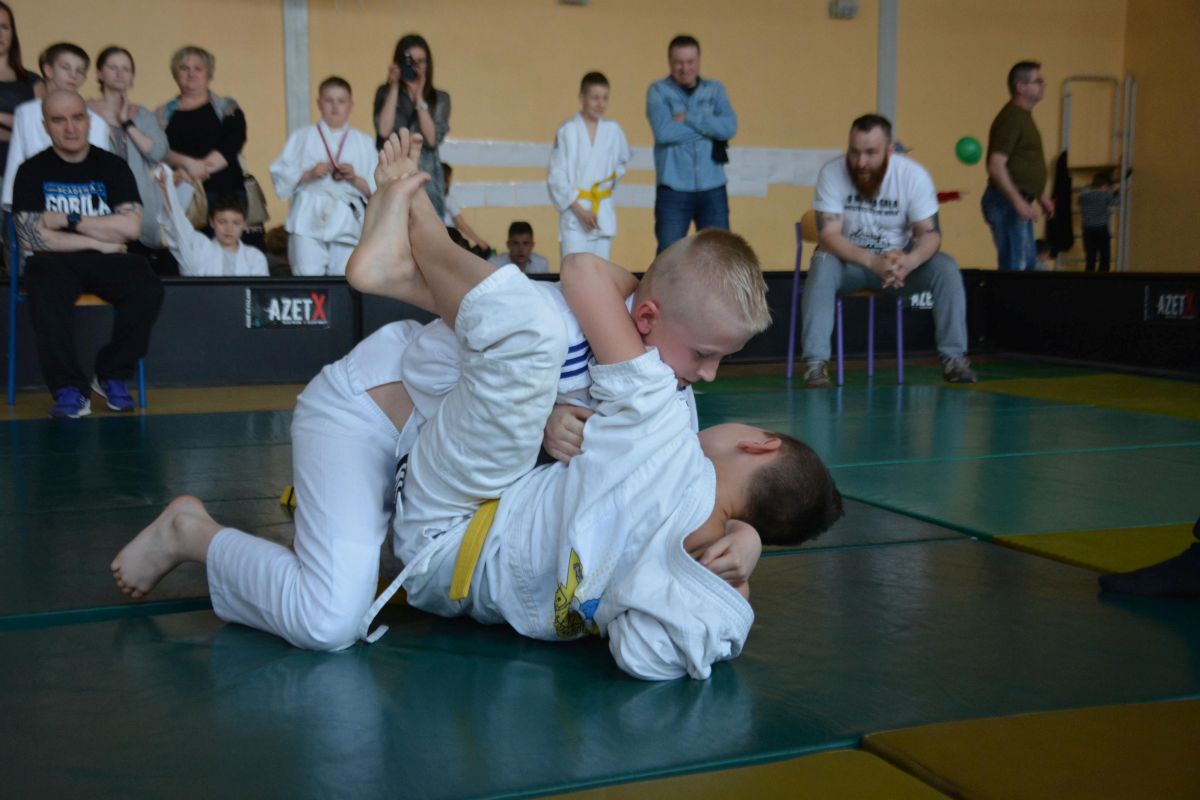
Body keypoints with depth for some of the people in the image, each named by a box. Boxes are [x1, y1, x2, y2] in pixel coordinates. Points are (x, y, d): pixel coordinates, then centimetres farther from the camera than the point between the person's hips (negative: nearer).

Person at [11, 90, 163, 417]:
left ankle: (112, 376, -10)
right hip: (55, 261, -2)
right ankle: (69, 389, -28)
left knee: (148, 290, -29)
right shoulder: (32, 171, 4)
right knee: (47, 295, -37)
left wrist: (69, 220, -8)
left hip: (107, 260, 2)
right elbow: (31, 238, -6)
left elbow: (131, 227, -5)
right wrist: (98, 240, -5)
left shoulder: (112, 166, 8)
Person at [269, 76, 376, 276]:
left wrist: (355, 179, -9)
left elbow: (375, 189, 8)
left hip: (347, 222, 1)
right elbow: (280, 175, 7)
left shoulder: (363, 142, 13)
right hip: (309, 220, -1)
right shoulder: (302, 137, 12)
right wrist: (308, 175, -8)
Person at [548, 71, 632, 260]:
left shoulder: (612, 130, 5)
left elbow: (624, 159, 26)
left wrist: (614, 177, 7)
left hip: (603, 215, 4)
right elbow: (556, 178, -7)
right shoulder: (568, 131, -6)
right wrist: (579, 210, -12)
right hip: (574, 216, -4)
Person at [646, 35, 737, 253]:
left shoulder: (715, 90, 8)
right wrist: (709, 127, -8)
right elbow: (663, 131, -17)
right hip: (673, 190, -2)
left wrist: (689, 118, -13)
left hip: (712, 189, 3)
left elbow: (730, 127, -8)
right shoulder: (658, 91, 0)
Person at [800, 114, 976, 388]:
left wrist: (908, 262, -40)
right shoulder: (831, 173, -18)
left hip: (899, 260, 1)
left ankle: (954, 358, -12)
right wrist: (872, 261, -42)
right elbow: (827, 235, -24)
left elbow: (930, 233, -16)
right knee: (823, 265, -33)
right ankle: (816, 362, -31)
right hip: (848, 261, -1)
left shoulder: (914, 175, -15)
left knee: (946, 267, -23)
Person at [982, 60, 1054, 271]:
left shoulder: (1023, 116, 16)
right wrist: (1019, 202, -27)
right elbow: (996, 166, -24)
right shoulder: (1011, 118, -15)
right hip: (1007, 203, -11)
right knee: (1015, 267, -11)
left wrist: (1040, 195, 24)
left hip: (1017, 202, 11)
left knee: (1027, 265, 14)